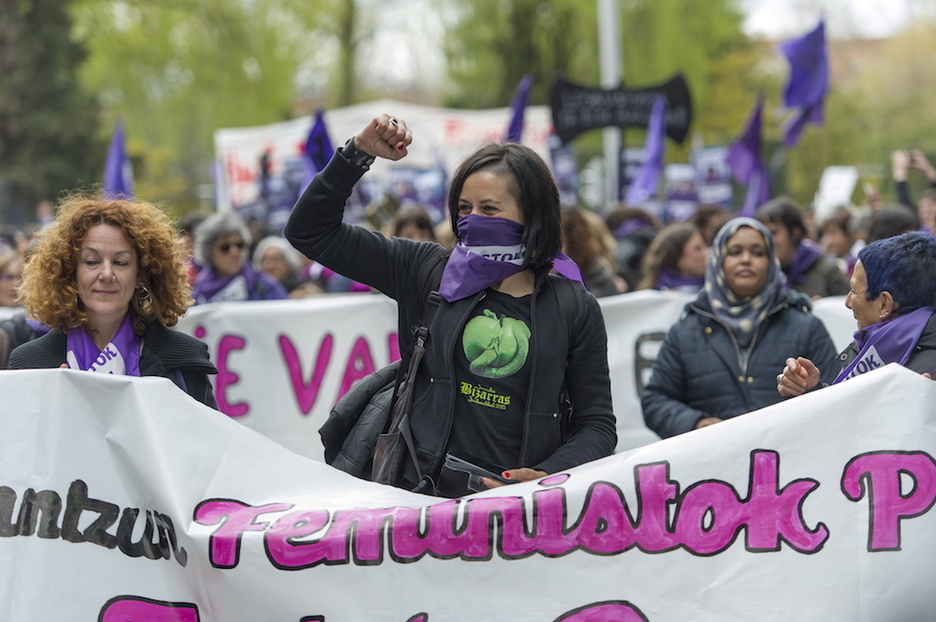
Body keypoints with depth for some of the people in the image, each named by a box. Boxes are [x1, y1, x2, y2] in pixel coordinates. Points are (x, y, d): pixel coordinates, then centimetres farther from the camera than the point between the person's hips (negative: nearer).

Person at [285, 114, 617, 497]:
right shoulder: (430, 272, 13)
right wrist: (359, 153, 6)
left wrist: (548, 477, -7)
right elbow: (310, 232, 16)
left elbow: (597, 425, 12)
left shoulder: (575, 309, 10)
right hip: (421, 499, 1)